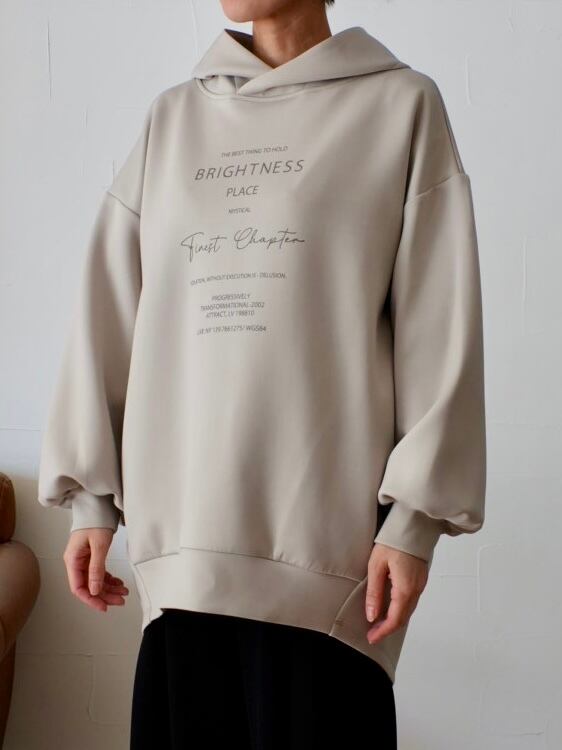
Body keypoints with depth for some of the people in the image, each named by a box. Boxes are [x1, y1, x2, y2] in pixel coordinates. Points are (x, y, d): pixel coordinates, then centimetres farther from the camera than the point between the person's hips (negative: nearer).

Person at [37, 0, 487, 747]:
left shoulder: (401, 104, 4)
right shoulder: (170, 117, 14)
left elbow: (438, 324, -1)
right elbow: (109, 309, 11)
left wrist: (416, 515, -7)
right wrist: (91, 497, 6)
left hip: (324, 524, -3)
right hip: (181, 521, 3)